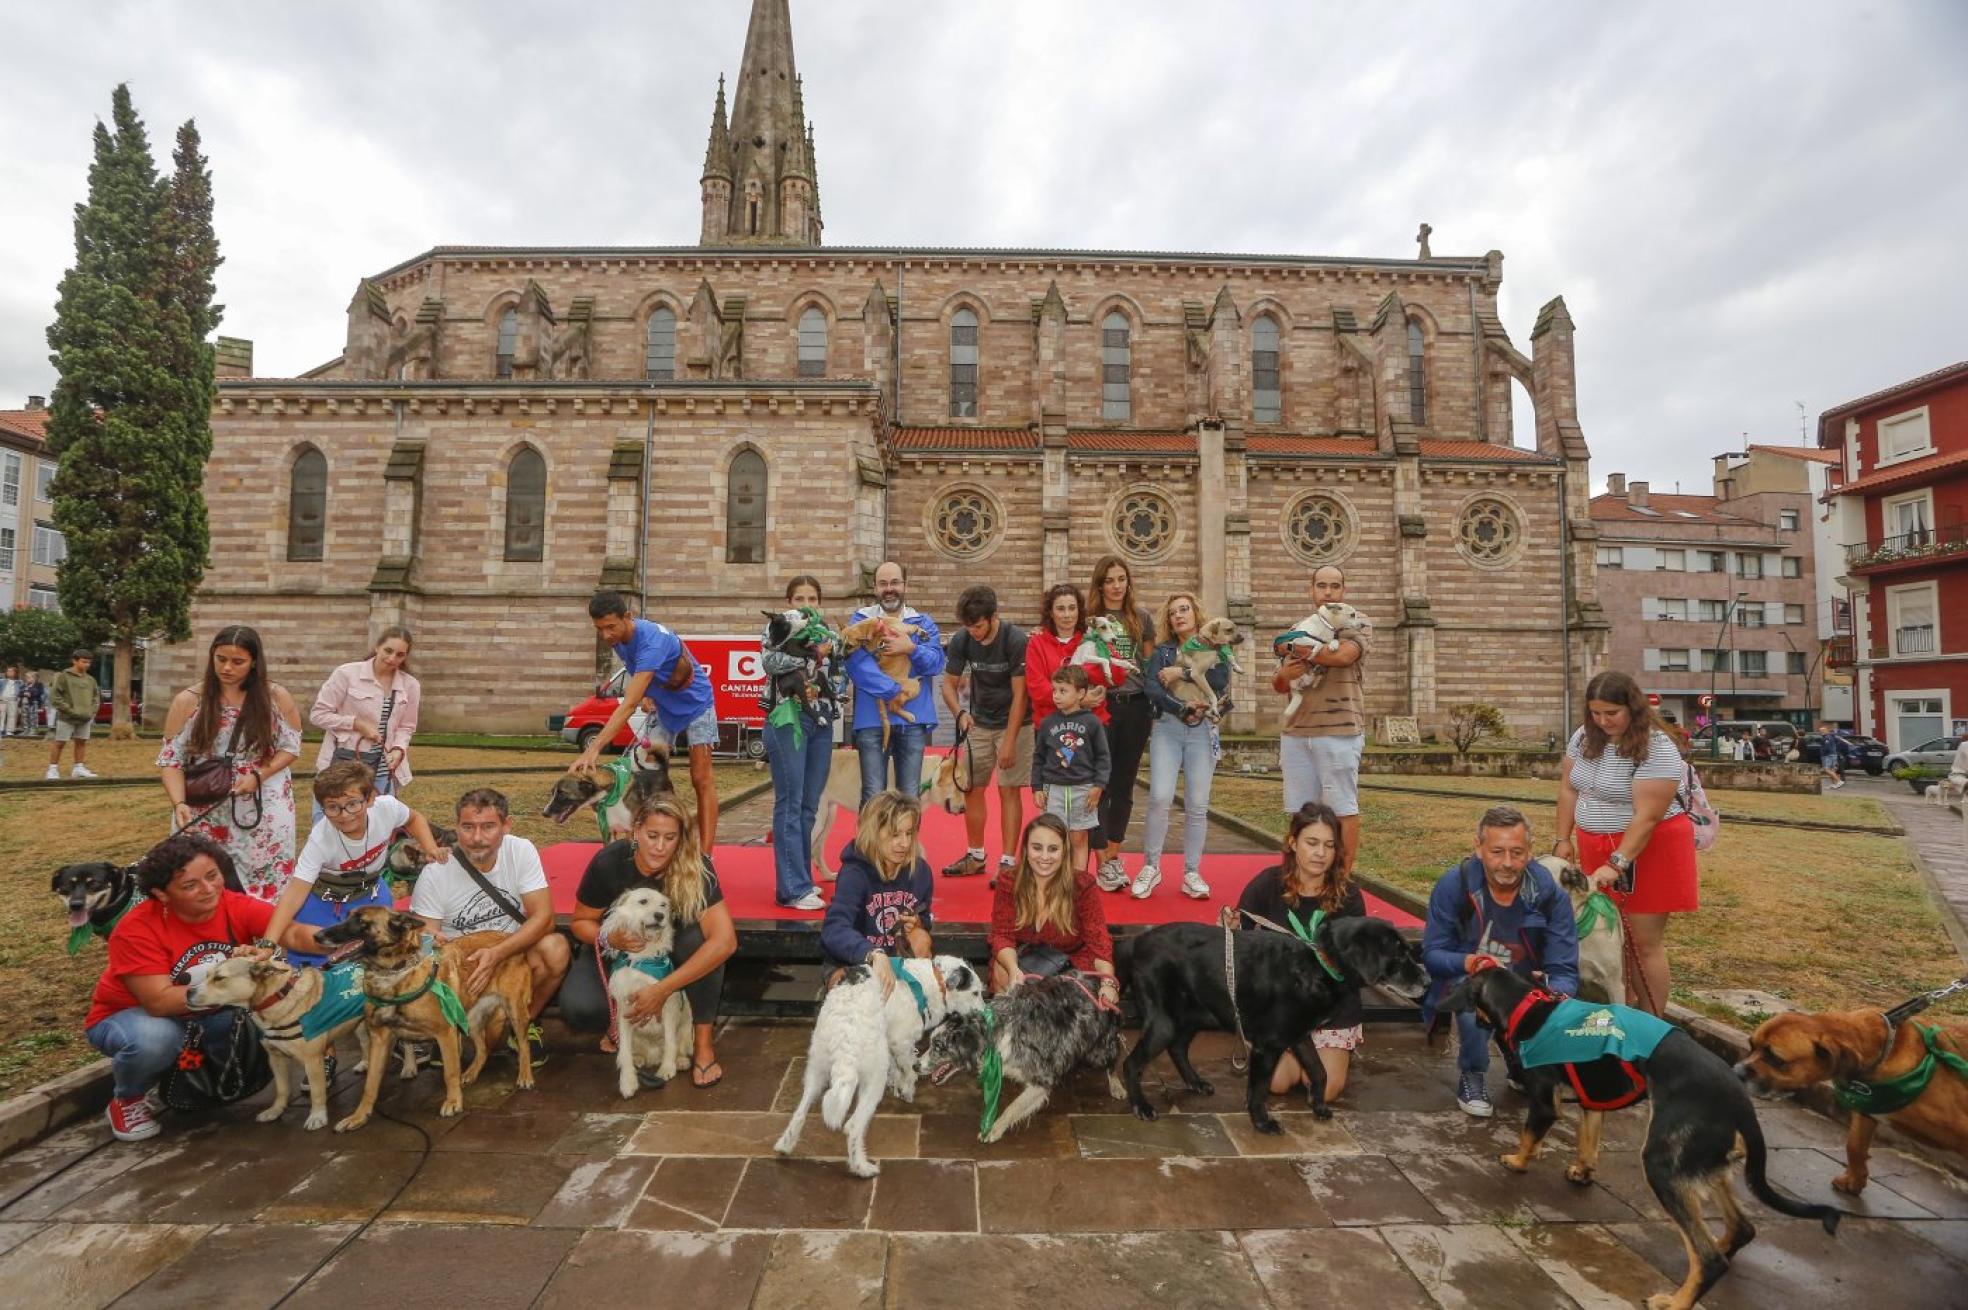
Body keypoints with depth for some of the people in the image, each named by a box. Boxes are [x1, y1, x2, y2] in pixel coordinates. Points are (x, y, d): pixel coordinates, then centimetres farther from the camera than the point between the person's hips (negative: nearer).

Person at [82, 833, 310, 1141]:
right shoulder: (137, 930, -28)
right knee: (155, 1038, -36)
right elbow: (160, 1002, -33)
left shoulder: (237, 907, -20)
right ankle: (126, 1100, -3)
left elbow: (294, 933, -35)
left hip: (204, 1016, 3)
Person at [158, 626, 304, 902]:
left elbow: (291, 746, 3)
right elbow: (171, 759, -2)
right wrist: (179, 803, -16)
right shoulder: (188, 701, -3)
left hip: (265, 810, 0)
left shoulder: (276, 697, -3)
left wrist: (259, 776, -13)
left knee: (266, 885, 5)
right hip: (206, 812, 0)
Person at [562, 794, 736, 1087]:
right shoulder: (609, 862, -26)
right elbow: (581, 922, -8)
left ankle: (703, 1044, -18)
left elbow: (725, 940, -36)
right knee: (577, 1009, -28)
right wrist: (609, 939, -31)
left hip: (670, 952, 0)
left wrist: (662, 990, -39)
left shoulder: (695, 866, -29)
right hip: (618, 952, 1)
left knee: (701, 937, -34)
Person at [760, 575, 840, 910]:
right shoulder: (776, 629, 3)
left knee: (809, 806, 9)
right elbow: (769, 661, -17)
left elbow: (836, 680, 15)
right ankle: (793, 889, -7)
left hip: (822, 724, 5)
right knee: (789, 805, -7)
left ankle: (799, 878, 18)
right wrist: (813, 655, -14)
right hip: (787, 720, -5)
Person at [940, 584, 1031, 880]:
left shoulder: (1015, 640, -22)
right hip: (979, 722, 5)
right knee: (972, 788, 6)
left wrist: (1009, 742, -22)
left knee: (1009, 790, -6)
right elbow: (949, 684, -1)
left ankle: (1008, 861, 2)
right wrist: (959, 713, -22)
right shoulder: (961, 641, -9)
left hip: (1014, 722, -4)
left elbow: (1020, 694, -21)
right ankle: (975, 855, 20)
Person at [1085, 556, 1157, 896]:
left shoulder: (1141, 618, 10)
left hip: (1136, 706, 3)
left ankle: (1114, 856, 22)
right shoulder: (1089, 618, 3)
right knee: (1100, 784, 0)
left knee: (1124, 785, 10)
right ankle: (1104, 862, 10)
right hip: (1101, 704, -2)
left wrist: (1154, 707, 9)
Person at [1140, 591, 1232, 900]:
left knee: (1197, 804, -1)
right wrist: (1183, 710, -18)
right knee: (1160, 797, -13)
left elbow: (1221, 680, -11)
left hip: (1203, 731, 0)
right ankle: (1151, 867, 2)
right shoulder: (1163, 652, 10)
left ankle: (1192, 874, 11)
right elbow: (1152, 688, -6)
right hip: (1167, 728, 0)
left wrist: (1181, 674, -13)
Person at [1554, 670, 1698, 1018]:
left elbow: (1646, 817, -23)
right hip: (1596, 849, 6)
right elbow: (1568, 789, 9)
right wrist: (1564, 840, 6)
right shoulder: (1584, 737, 1)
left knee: (1645, 941, 1)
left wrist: (1617, 863, -26)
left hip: (1647, 849, -6)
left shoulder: (1657, 750, -19)